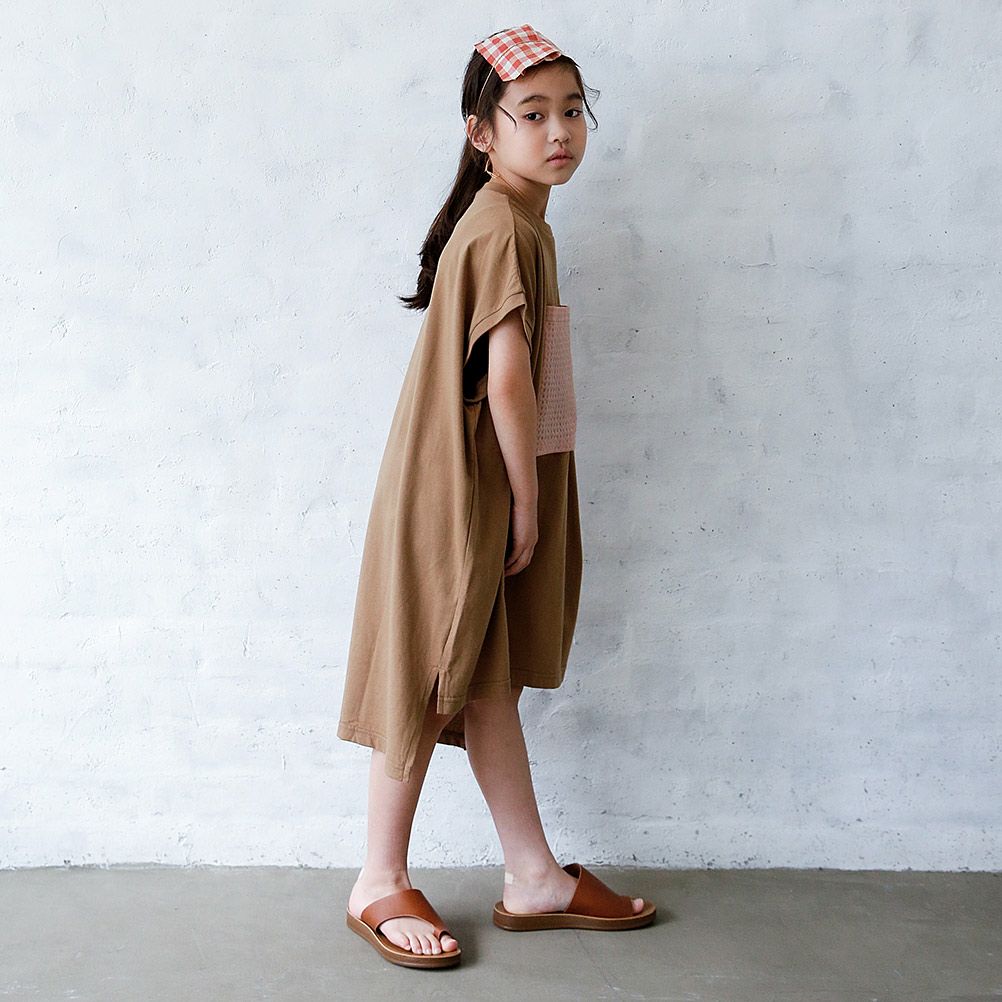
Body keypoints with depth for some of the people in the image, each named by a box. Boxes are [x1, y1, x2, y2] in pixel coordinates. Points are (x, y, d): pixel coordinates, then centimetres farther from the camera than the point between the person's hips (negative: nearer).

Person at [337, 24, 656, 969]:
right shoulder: (503, 230, -18)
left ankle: (534, 879, 23)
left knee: (491, 682, 13)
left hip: (492, 492, 10)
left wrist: (526, 503, 9)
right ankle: (379, 883, 16)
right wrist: (528, 502, -14)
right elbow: (508, 378, -23)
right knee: (432, 683, 1)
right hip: (456, 494, -10)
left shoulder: (520, 224, 13)